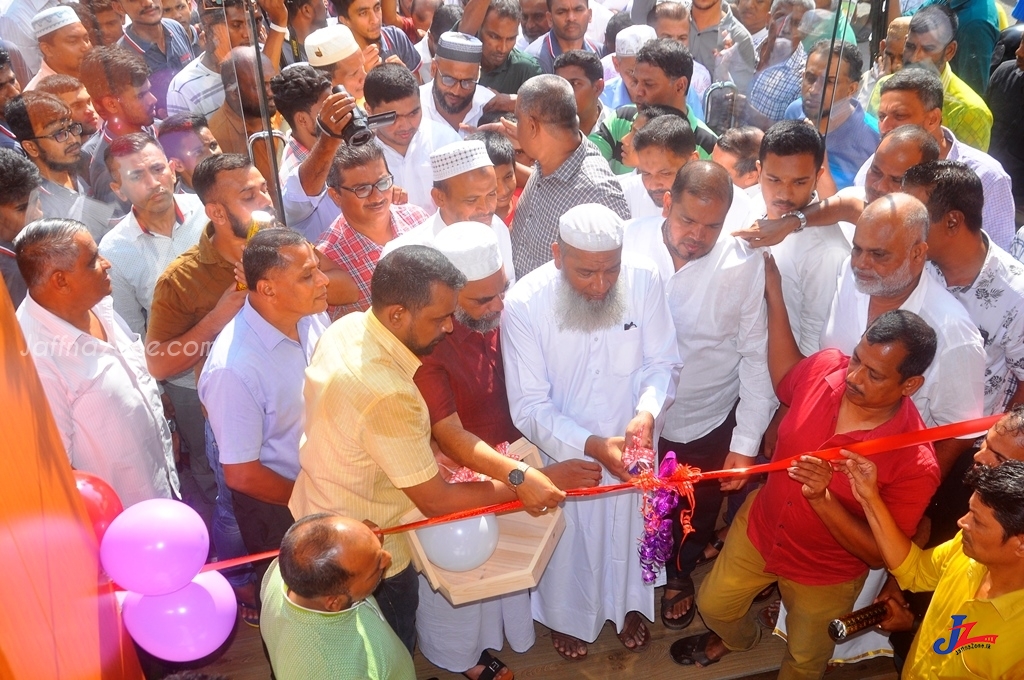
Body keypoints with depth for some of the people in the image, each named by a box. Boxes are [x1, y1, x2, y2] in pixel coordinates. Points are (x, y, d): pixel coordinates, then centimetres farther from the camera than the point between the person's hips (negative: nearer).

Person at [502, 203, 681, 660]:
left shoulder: (644, 280, -22)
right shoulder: (523, 303, -28)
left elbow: (663, 363, -10)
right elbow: (530, 407, -23)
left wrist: (646, 413, -30)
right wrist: (592, 446, -34)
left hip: (631, 447, 2)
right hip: (563, 451, -2)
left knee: (629, 530, 27)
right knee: (569, 541, 24)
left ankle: (628, 605, 59)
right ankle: (567, 615, 56)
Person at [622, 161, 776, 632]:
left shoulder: (745, 264, -20)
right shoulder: (629, 243, -19)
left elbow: (757, 356, -13)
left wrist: (746, 444, -12)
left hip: (709, 421, 0)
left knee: (698, 513, 24)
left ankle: (679, 575, 56)